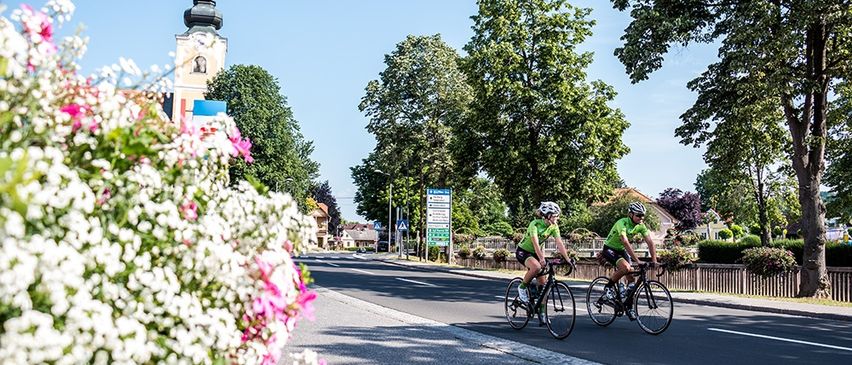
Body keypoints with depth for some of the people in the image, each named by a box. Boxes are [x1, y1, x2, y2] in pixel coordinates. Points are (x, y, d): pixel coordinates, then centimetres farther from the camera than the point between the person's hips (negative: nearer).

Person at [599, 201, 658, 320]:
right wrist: (637, 261, -45)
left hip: (621, 250, 7)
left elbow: (650, 242, -13)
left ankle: (628, 306, 11)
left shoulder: (640, 226, -10)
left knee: (632, 278, -3)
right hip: (610, 249, -7)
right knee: (626, 267, -32)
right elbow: (626, 243, -39)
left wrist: (654, 260, -26)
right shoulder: (622, 223, -30)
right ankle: (609, 286, -9)